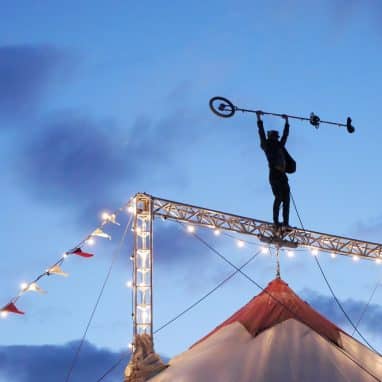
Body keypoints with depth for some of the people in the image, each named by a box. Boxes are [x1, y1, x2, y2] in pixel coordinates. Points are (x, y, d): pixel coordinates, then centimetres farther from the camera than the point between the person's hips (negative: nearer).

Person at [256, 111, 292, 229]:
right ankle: (276, 222, -18)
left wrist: (286, 122, 39)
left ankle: (285, 223, -7)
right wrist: (259, 118, 6)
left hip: (282, 176, 6)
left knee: (286, 199, -3)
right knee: (279, 197, -16)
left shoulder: (280, 146, 22)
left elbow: (285, 134, 32)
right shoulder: (267, 146, 7)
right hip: (274, 175, -6)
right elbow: (261, 132, 4)